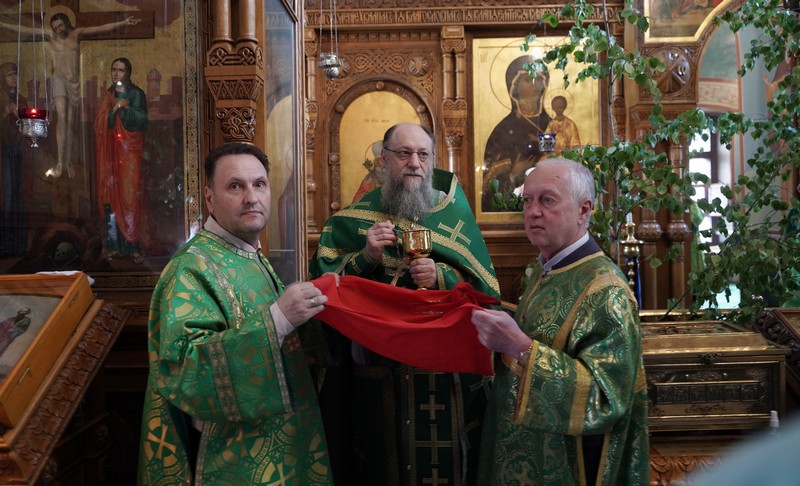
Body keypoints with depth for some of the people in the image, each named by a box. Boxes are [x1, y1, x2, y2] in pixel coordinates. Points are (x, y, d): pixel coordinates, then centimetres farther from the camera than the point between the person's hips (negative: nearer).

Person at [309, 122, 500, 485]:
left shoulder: (454, 213, 3)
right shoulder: (354, 219, 3)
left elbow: (486, 288, -1)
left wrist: (443, 277, -19)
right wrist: (365, 257, -18)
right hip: (379, 376, 0)